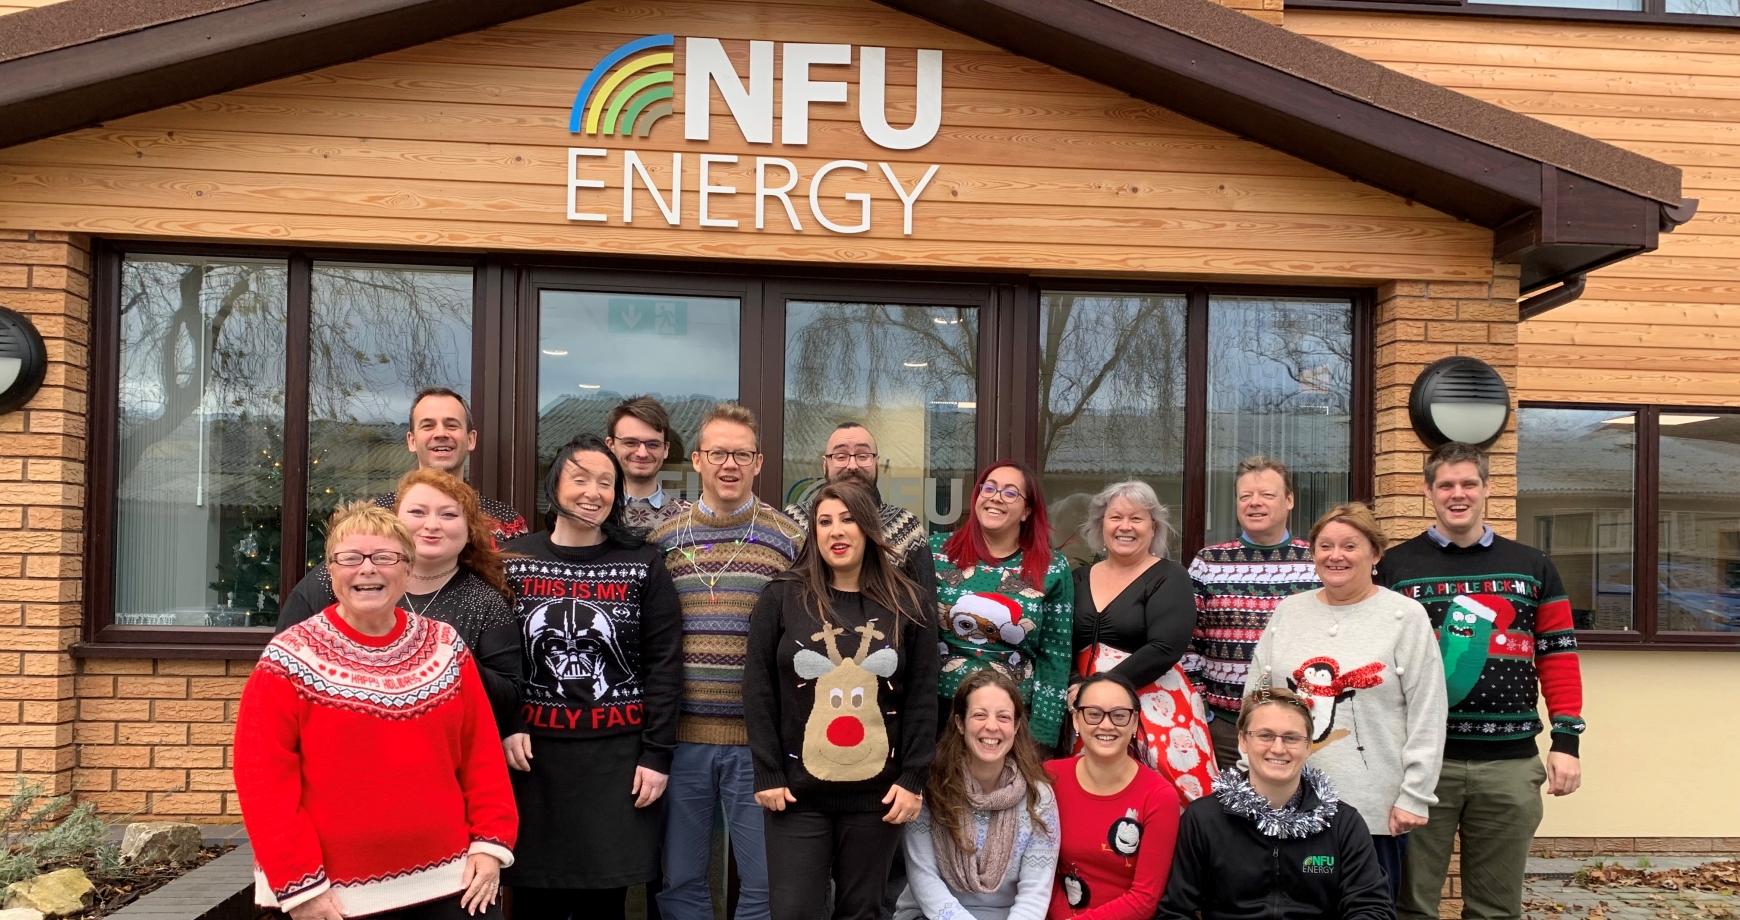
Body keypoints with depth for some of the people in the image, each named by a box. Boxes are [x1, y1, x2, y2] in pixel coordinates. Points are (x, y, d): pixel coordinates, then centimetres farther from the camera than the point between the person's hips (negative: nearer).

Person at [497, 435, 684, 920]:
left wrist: (657, 753, -6)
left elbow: (664, 664, -1)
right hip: (535, 750, 1)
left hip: (620, 750, -1)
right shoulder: (515, 559, 5)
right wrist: (506, 727, -6)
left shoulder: (644, 565, 1)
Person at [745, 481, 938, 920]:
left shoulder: (908, 604, 3)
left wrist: (913, 779, -4)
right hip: (798, 790, -1)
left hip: (877, 793, 1)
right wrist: (767, 774, -6)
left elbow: (922, 698, 2)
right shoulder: (781, 598, 1)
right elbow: (758, 691, -1)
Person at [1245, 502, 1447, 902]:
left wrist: (1414, 796, -8)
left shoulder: (1406, 617, -2)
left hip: (1374, 808, -3)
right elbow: (1255, 700, 12)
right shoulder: (1287, 612, 9)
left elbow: (1427, 717, -4)